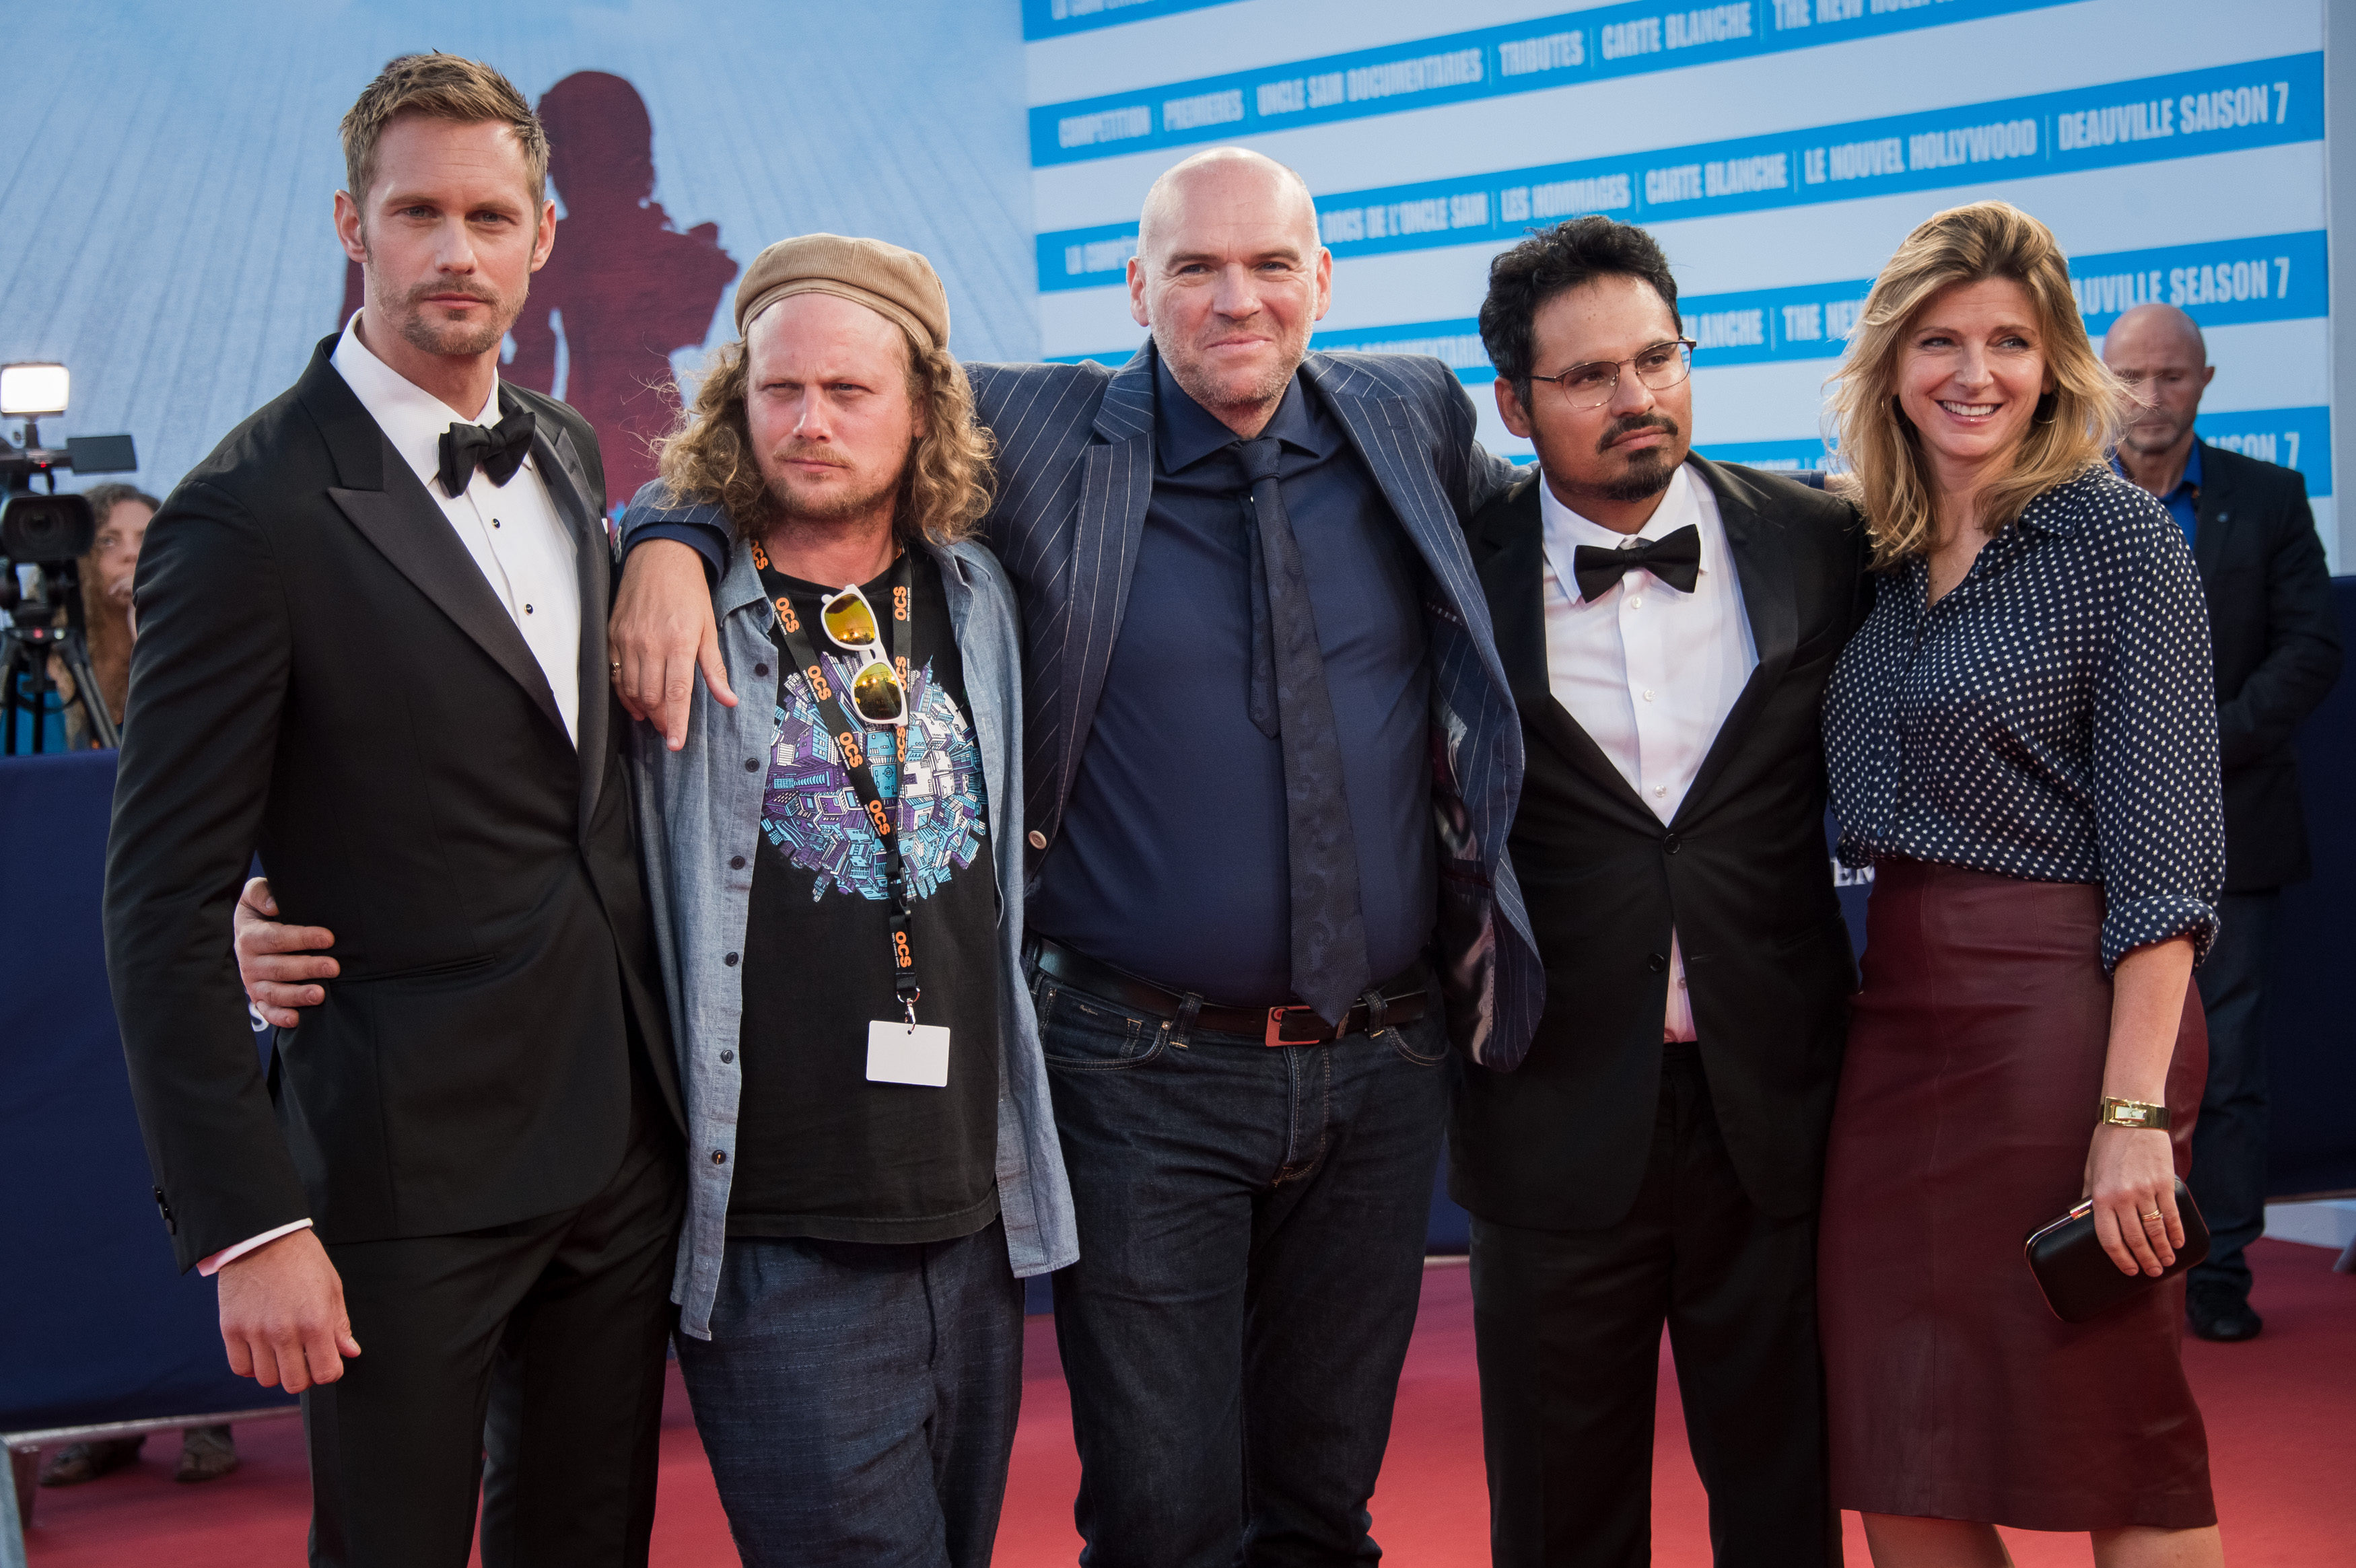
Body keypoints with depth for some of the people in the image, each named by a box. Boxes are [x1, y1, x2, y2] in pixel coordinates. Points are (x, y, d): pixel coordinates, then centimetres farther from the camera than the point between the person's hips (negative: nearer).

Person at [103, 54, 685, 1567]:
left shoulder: (567, 452, 9)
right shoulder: (250, 516, -14)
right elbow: (166, 904, -14)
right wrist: (246, 1223, -17)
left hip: (625, 1142, 7)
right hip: (414, 1174, -6)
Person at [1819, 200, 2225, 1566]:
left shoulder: (2119, 540, -7)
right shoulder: (1881, 555, 12)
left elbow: (2160, 847, -12)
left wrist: (2135, 1110, -19)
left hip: (2062, 1011, -6)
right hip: (1897, 1013, 6)